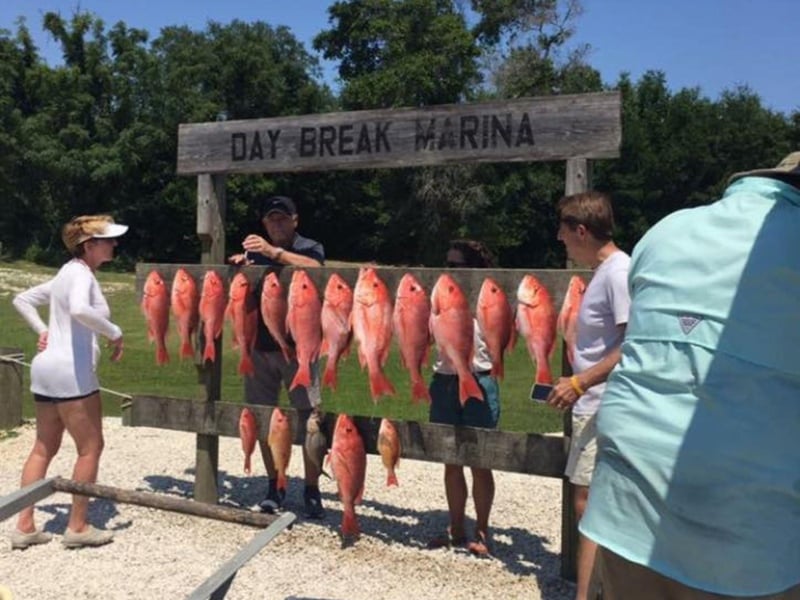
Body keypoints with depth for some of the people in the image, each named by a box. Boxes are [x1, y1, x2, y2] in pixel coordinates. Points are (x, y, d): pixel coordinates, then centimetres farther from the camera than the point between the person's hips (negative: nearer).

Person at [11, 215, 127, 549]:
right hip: (71, 371, -10)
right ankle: (77, 527, 11)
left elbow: (22, 299, 25)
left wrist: (42, 330, 15)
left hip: (46, 368, 10)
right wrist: (115, 333, -21)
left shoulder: (66, 273, 17)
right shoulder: (81, 273, -13)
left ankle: (24, 526, 20)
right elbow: (79, 310, -34)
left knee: (44, 448, 15)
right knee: (90, 448, 2)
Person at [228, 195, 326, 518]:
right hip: (259, 346, 4)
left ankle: (312, 491, 9)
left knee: (309, 418, -4)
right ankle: (274, 485, 24)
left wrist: (272, 251, -35)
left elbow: (313, 268, -23)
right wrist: (237, 267, -12)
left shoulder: (309, 247, 0)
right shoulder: (255, 251, 11)